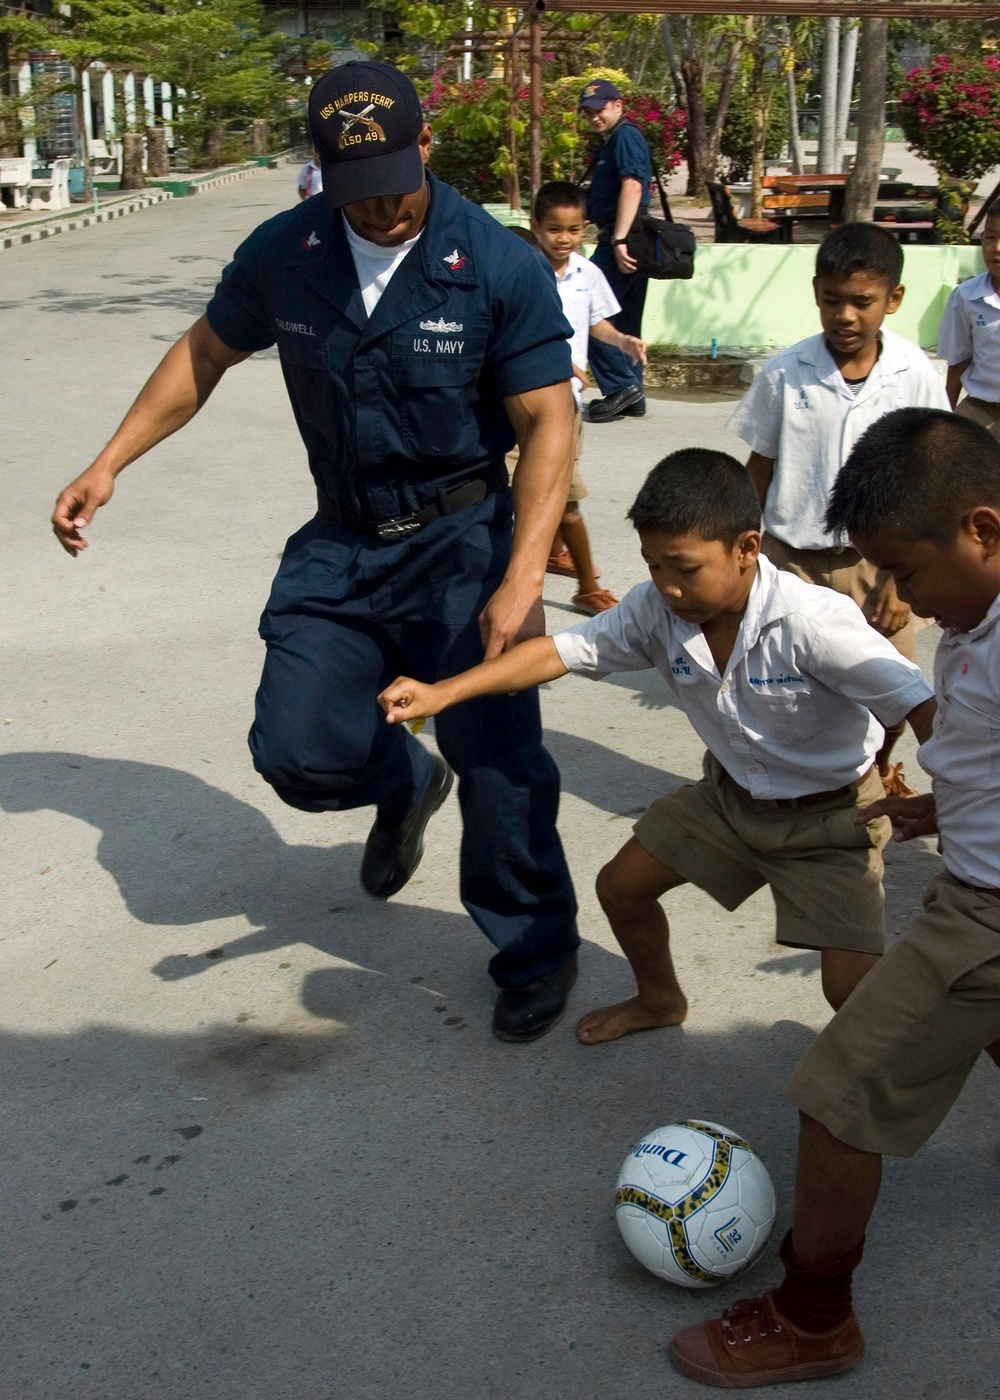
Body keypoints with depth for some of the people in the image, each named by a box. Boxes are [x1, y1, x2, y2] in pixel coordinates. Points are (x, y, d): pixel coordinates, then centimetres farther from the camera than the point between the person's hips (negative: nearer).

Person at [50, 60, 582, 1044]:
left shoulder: (501, 268, -16)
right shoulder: (282, 255, -5)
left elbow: (546, 424, -16)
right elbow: (205, 353, 11)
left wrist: (521, 582, -26)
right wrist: (108, 465, 6)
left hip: (461, 540, -4)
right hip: (339, 543, 4)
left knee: (497, 761, -4)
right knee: (299, 752, 2)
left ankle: (535, 952, 20)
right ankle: (405, 786, 39)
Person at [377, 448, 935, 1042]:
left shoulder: (814, 621, -34)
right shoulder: (655, 611, -18)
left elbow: (920, 704, -33)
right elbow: (561, 650, -16)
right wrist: (440, 694, -25)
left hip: (831, 812, -6)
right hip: (731, 793, 6)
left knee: (855, 990, -16)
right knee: (620, 885, 12)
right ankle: (660, 998, 43)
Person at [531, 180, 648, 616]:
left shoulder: (587, 273, 5)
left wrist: (622, 340, 1)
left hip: (571, 389, 6)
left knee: (560, 478, 21)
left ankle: (554, 550, 42)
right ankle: (588, 588, -3)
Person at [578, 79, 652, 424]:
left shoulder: (626, 136, -9)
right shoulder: (611, 142, 22)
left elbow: (632, 186, -21)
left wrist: (619, 240, -28)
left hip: (622, 241, -10)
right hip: (623, 240, 10)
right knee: (626, 322, 11)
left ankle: (620, 386, -10)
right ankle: (632, 395, 15)